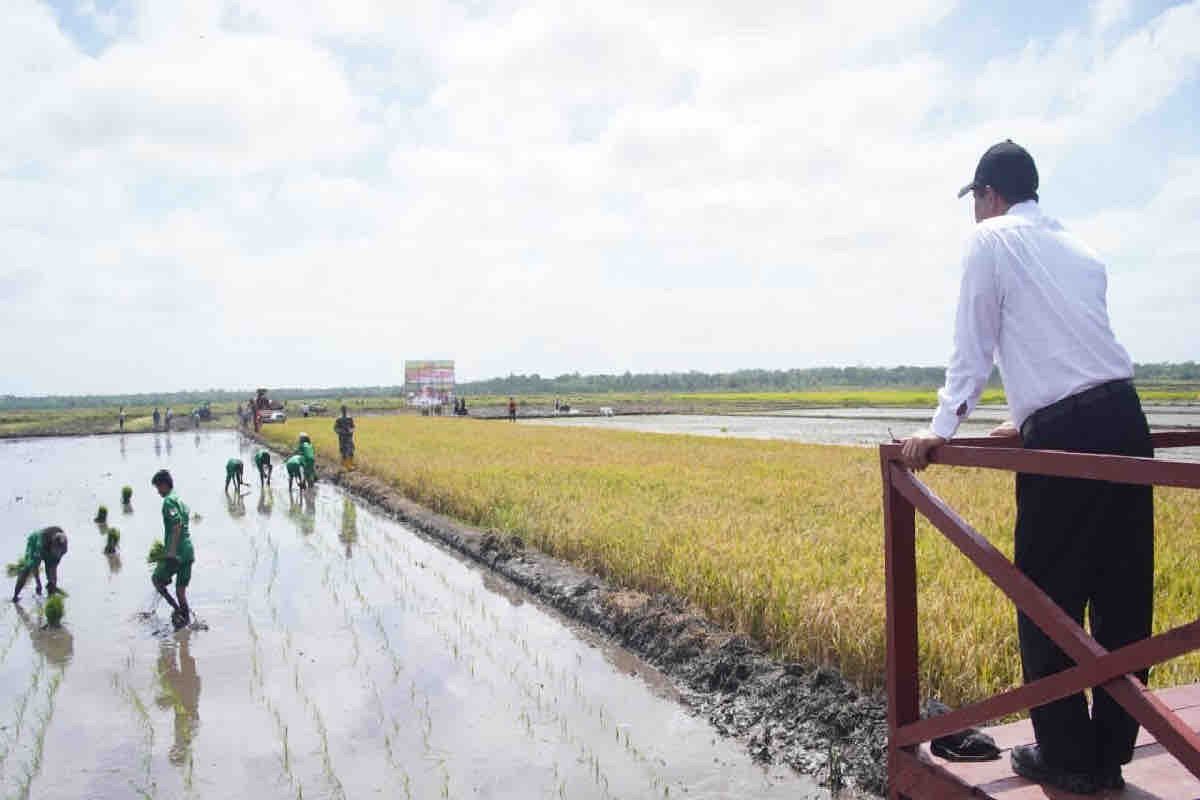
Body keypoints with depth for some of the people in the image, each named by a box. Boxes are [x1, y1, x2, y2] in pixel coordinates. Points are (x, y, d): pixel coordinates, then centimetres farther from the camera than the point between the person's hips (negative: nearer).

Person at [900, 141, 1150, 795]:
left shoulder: (990, 239, 4)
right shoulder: (1078, 247, 22)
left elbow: (973, 345, -1)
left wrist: (941, 426, 1)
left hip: (1066, 433, -7)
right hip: (1125, 419, 7)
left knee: (1050, 599, 4)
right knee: (1123, 598, 11)